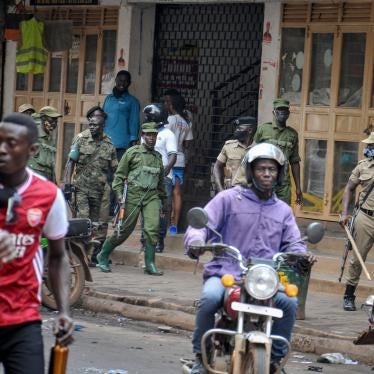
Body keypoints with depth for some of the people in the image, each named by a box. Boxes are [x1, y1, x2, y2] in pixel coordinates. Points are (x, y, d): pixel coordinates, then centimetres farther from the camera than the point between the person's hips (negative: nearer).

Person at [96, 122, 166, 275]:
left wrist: (163, 199, 25)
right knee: (125, 229, 1)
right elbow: (119, 174, 3)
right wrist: (118, 192, -8)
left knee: (152, 228, -14)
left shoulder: (157, 156, 17)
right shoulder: (132, 152, 3)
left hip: (152, 196, 3)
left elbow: (160, 180, 26)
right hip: (133, 194, -3)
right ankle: (103, 256, 19)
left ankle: (150, 264, -10)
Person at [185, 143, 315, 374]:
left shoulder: (283, 211, 19)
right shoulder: (229, 199, 7)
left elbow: (293, 242, 11)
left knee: (289, 302, -26)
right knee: (210, 298, -34)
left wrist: (301, 255, -15)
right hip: (224, 274, -2)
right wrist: (195, 241, -26)